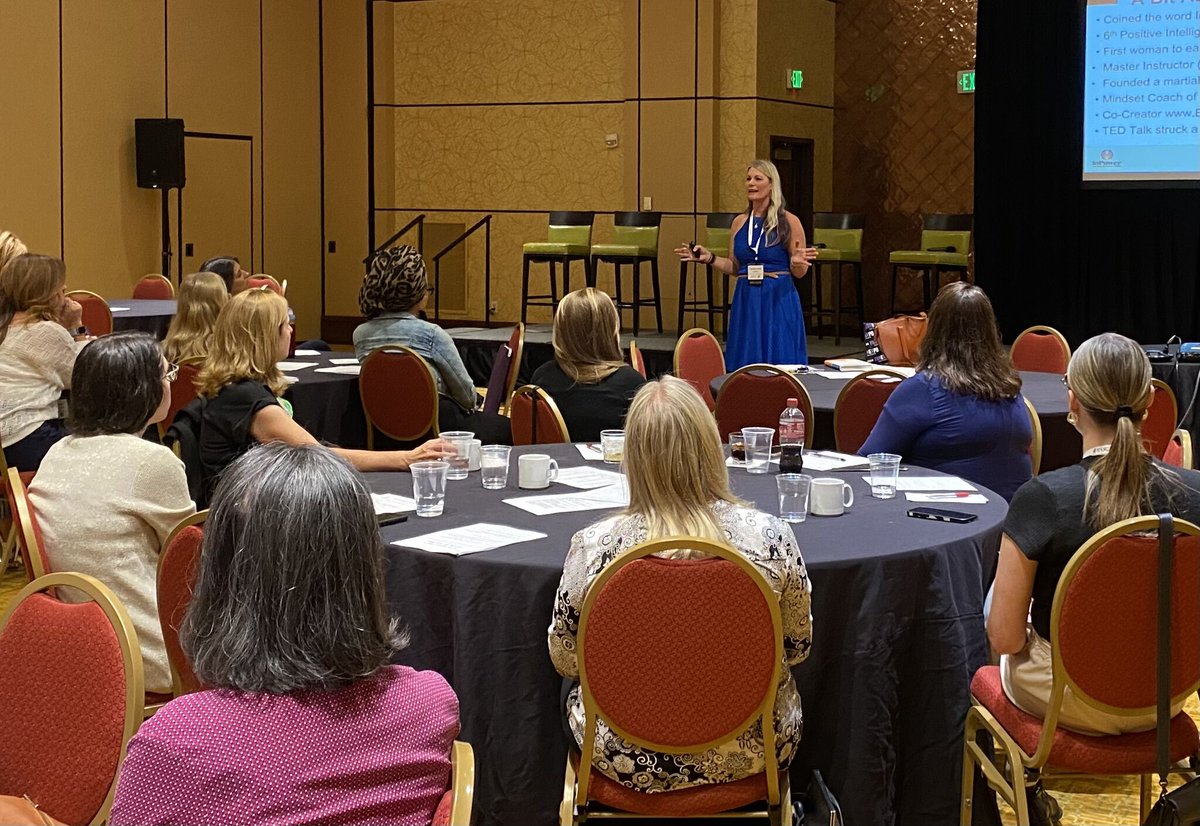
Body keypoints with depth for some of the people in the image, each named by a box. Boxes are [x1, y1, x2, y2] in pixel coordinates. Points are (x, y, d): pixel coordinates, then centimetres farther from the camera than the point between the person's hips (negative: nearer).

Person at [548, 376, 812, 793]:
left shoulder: (594, 547, -20)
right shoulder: (771, 537, -19)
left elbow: (565, 659, -3)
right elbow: (798, 646, -2)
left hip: (631, 762, 0)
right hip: (750, 752, 1)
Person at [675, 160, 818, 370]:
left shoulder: (789, 222, -3)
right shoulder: (739, 222, 9)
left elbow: (799, 273, 0)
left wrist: (797, 262, -21)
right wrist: (709, 258, 4)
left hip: (778, 303, -4)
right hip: (746, 302, 4)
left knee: (779, 365, -2)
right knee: (745, 366, 5)